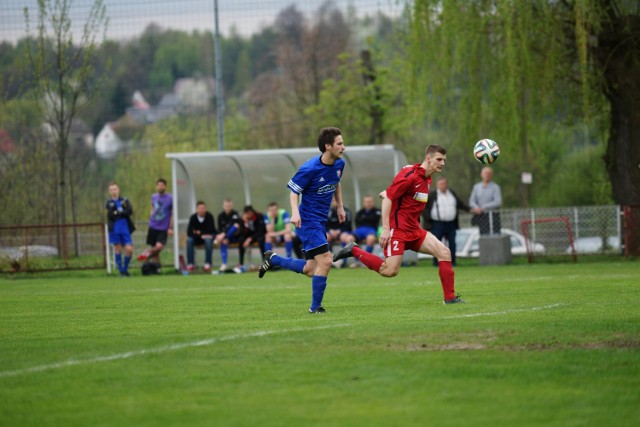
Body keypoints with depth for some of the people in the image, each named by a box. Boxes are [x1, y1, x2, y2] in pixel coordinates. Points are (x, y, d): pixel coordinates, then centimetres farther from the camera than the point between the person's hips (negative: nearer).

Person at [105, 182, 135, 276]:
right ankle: (121, 270, 10)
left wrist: (118, 212, -17)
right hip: (114, 228, -1)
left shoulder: (124, 200, 8)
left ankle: (125, 268, 11)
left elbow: (130, 211, -6)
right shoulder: (109, 202, 4)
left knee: (129, 249, -7)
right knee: (118, 249, 2)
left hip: (125, 227, 1)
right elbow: (109, 215, -10)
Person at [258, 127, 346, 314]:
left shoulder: (339, 164, 2)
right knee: (325, 261, -16)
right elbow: (294, 191, -12)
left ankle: (273, 259, 30)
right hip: (308, 220, -8)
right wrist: (295, 212, -27)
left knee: (310, 270, 9)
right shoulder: (309, 169, -20)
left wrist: (340, 207, 21)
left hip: (320, 221, 8)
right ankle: (315, 306, -2)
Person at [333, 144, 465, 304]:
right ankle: (354, 251, 1)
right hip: (397, 229, -9)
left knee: (444, 252, -2)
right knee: (390, 271, -16)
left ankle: (450, 297, 2)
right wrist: (385, 229, -21)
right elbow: (388, 198, -18)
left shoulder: (427, 179, 12)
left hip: (414, 230, 9)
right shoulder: (410, 175, -16)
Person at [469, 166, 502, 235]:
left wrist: (482, 208, -14)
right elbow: (472, 201, 8)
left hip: (492, 217, -4)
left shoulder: (495, 187, -4)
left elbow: (498, 202, -13)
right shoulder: (476, 187, 11)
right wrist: (477, 208, -15)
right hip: (481, 216, 4)